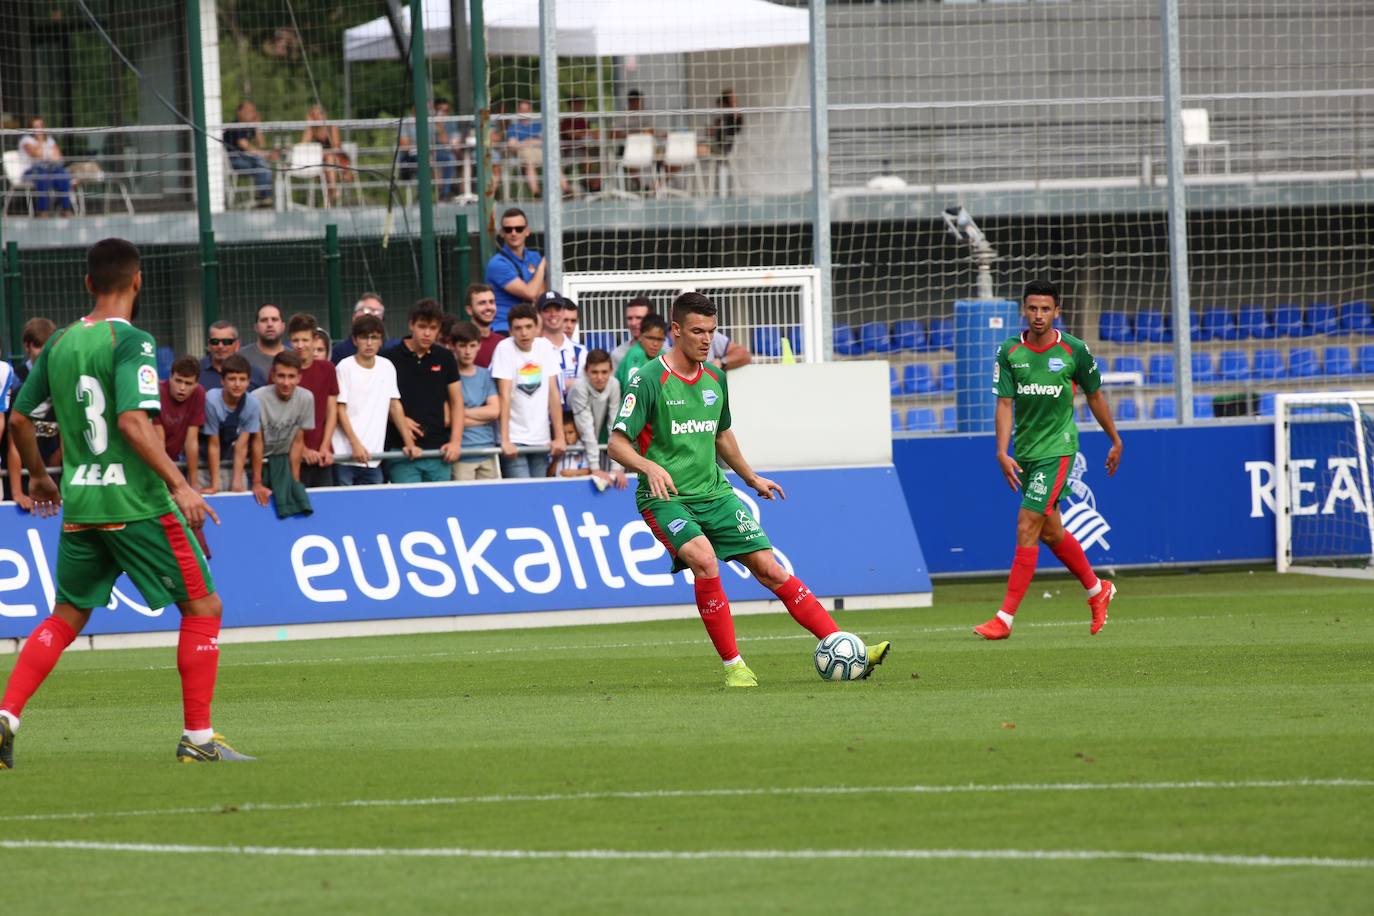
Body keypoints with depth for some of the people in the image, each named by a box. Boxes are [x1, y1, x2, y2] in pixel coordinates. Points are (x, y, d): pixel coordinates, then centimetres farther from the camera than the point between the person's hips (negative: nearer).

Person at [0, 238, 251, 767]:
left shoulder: (60, 343, 9)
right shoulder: (131, 342, -11)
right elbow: (133, 422, -22)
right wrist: (179, 484, -22)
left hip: (79, 504, 6)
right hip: (136, 501, -6)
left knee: (66, 618, 18)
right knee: (203, 607, 4)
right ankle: (198, 738, 0)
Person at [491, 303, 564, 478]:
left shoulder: (545, 347, 4)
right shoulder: (505, 349, -7)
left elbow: (553, 393, 6)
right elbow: (505, 396, -13)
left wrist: (559, 437, 2)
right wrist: (505, 441, -19)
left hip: (540, 440, 4)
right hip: (515, 441, -4)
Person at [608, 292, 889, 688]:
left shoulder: (714, 378, 10)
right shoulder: (649, 380, -11)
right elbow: (617, 443, -14)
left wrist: (751, 478, 32)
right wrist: (650, 467, -31)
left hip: (714, 493, 6)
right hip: (665, 498, -6)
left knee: (770, 569, -2)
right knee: (704, 559, -30)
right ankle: (732, 665, -19)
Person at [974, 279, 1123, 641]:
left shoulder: (1074, 350, -5)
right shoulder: (1009, 352, 0)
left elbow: (1095, 396, 8)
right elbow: (1004, 403, -3)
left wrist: (1115, 441, 17)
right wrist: (1002, 453, -14)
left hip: (1057, 448, -5)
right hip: (1025, 452, 5)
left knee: (1027, 527, -13)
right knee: (1049, 532, 14)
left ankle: (1005, 618, -13)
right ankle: (1098, 590, 38)